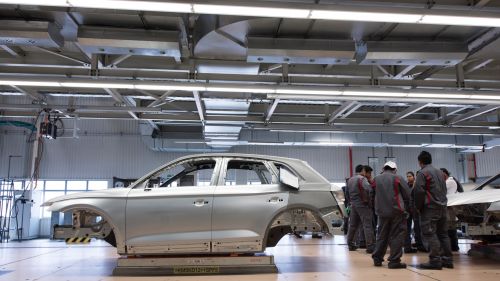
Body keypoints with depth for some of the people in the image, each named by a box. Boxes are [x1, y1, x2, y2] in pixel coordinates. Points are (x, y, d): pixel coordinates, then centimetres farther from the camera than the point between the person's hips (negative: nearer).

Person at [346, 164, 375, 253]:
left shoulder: (350, 180, 13)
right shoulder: (362, 178, -12)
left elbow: (347, 192, 17)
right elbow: (368, 189, -27)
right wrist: (369, 199, -14)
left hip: (353, 204, 8)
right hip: (362, 204, -8)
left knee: (353, 225, 14)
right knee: (367, 225, -5)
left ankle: (350, 244, 21)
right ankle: (370, 247, -6)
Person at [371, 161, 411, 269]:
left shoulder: (377, 179, 6)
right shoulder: (397, 178, -5)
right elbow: (407, 194, -3)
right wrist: (404, 206, 13)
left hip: (382, 211, 4)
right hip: (396, 211, -4)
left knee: (382, 235, 15)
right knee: (397, 236, 2)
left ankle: (377, 258, 19)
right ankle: (394, 261, 0)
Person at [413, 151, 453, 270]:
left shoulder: (422, 173, -9)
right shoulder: (439, 172, 16)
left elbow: (419, 192, -14)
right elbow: (444, 189, 21)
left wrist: (418, 207, -4)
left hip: (430, 208, -8)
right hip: (442, 207, 8)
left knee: (430, 234, -7)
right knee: (443, 233, 12)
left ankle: (435, 261, -10)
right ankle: (447, 260, 15)